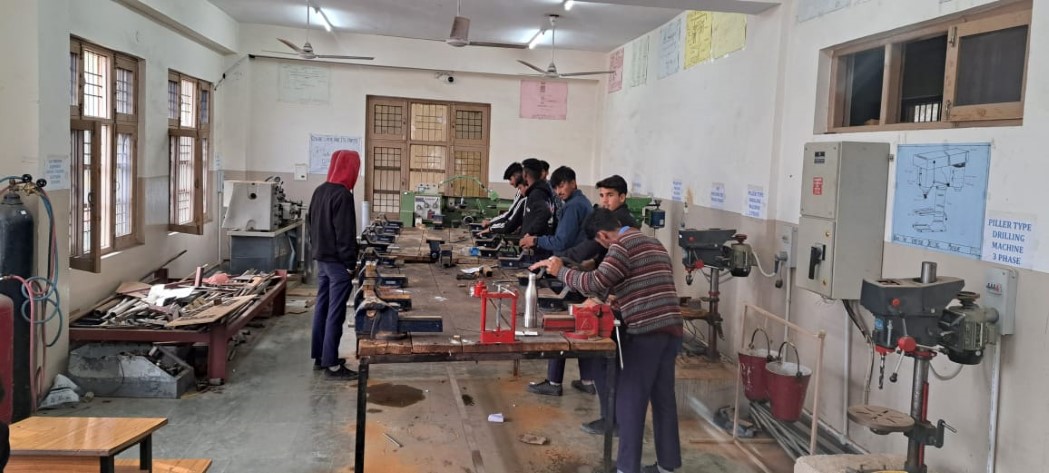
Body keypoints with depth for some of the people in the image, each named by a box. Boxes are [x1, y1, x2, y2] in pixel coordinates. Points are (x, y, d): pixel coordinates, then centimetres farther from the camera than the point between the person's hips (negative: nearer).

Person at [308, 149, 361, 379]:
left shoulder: (319, 191, 10)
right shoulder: (342, 195, -18)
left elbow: (311, 223, 18)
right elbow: (345, 233, -21)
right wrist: (350, 263, -17)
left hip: (321, 259, 9)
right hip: (336, 261, -9)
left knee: (321, 308, 14)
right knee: (335, 313, -5)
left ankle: (319, 357, 23)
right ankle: (331, 364, -2)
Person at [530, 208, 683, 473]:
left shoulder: (623, 245, -9)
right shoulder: (653, 242, 19)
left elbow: (596, 283, -16)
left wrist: (560, 271, -5)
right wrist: (620, 300, 29)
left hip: (646, 330, -9)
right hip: (671, 328, 9)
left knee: (630, 400, 0)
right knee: (664, 399, 14)